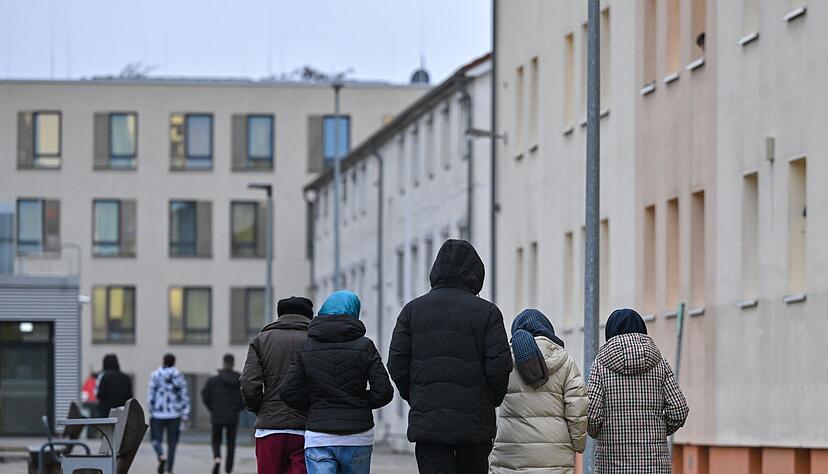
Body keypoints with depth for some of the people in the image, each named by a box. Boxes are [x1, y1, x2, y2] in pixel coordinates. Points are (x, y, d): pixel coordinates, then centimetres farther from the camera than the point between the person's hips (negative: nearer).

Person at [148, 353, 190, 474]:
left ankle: (161, 456, -21)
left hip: (158, 414, -1)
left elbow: (150, 395, -5)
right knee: (172, 442, 9)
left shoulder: (155, 375, -4)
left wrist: (151, 410, 5)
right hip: (174, 414, 1)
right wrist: (185, 414, 3)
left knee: (156, 439, 9)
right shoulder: (179, 377, 0)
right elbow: (184, 396, -1)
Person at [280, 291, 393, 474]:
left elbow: (290, 392, -2)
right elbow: (383, 392, -7)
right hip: (357, 437, 0)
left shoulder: (306, 347, 3)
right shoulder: (364, 346, -2)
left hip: (318, 437, 0)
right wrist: (358, 402, 11)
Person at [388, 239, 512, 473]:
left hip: (427, 421, 1)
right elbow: (499, 367, -7)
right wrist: (491, 401, 10)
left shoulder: (412, 310, 5)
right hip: (475, 423, -1)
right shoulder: (487, 312, -2)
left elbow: (397, 366, 2)